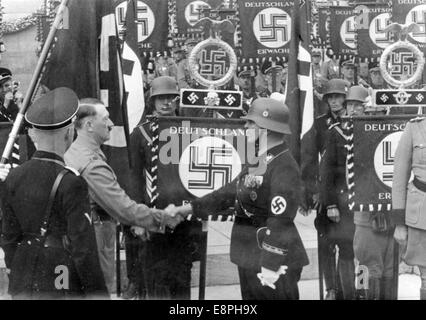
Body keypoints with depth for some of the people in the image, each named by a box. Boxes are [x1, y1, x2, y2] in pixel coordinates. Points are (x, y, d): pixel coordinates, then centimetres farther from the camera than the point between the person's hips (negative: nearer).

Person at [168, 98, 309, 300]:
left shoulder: (285, 167, -19)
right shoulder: (258, 163, 11)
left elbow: (280, 221, -23)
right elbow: (229, 193, 14)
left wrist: (271, 266, -25)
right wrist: (187, 209, 9)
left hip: (274, 260, -9)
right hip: (250, 259, 9)